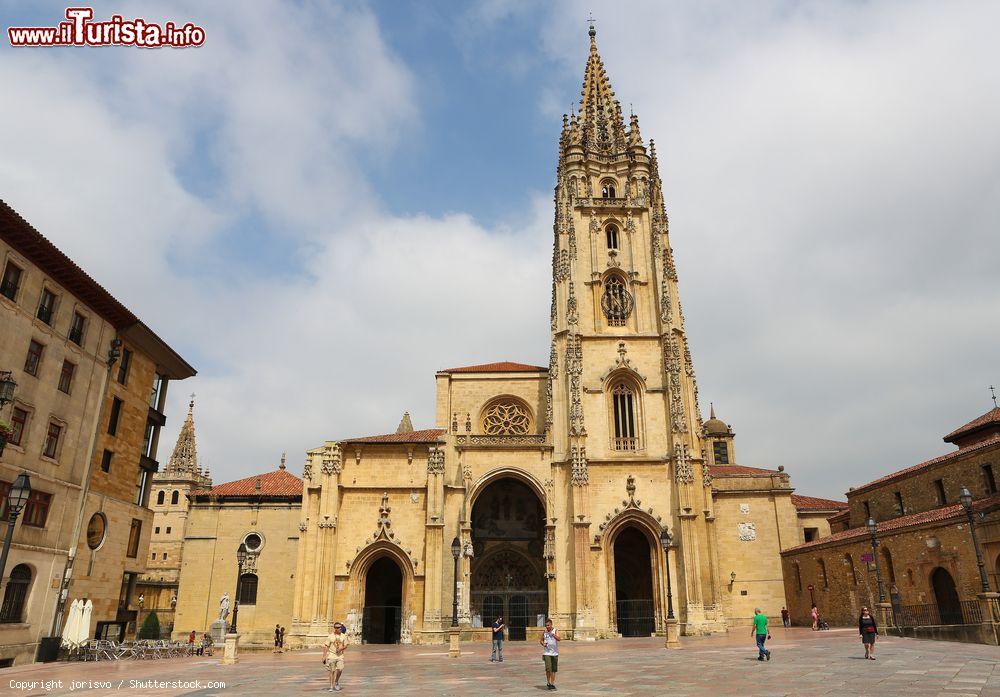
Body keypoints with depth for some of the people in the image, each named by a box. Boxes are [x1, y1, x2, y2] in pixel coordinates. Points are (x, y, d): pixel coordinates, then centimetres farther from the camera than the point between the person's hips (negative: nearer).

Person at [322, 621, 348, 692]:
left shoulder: (343, 636, 5)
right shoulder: (330, 636, -1)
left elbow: (345, 646, 8)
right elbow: (326, 647, 0)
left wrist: (341, 648, -12)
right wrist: (324, 656, -5)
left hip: (340, 655, 1)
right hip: (331, 655, -1)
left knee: (340, 669, -12)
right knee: (332, 671, 0)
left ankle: (336, 682, 15)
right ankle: (331, 687, 10)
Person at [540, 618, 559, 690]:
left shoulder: (555, 631, -4)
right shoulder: (544, 632, 3)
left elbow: (558, 639, -22)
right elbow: (541, 640, 16)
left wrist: (553, 635, -39)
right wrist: (543, 644, -6)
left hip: (554, 653, 0)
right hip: (547, 653, 0)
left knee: (554, 670, 5)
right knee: (548, 668, -10)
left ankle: (552, 683, 17)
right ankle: (548, 682, 7)